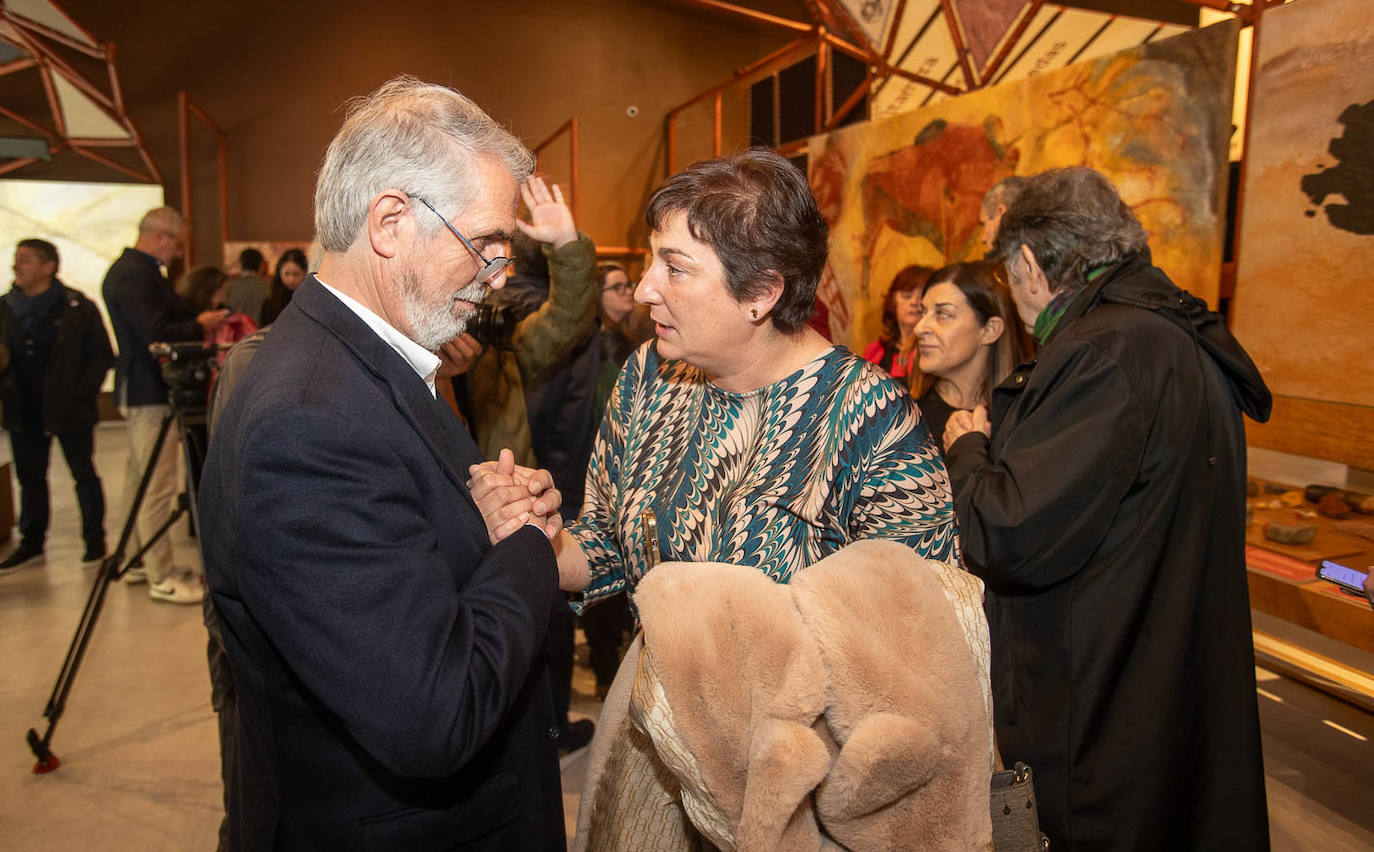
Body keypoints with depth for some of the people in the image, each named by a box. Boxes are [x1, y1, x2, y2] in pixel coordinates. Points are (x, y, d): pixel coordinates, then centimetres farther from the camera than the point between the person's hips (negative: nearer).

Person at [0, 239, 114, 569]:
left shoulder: (77, 307, -6)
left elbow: (102, 355, -4)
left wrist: (83, 393, -11)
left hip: (69, 409, -5)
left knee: (84, 474, 4)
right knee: (30, 477, 13)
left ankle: (95, 539, 15)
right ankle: (31, 542, 25)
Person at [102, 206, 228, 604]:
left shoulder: (136, 269, 14)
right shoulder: (133, 275, -18)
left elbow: (169, 314, 16)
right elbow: (158, 335, -24)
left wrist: (203, 317, 2)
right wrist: (200, 326, -9)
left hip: (142, 389, 11)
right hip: (149, 391, -11)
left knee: (139, 477, 17)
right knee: (158, 485, -7)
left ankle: (138, 561, 28)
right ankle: (162, 577, -2)